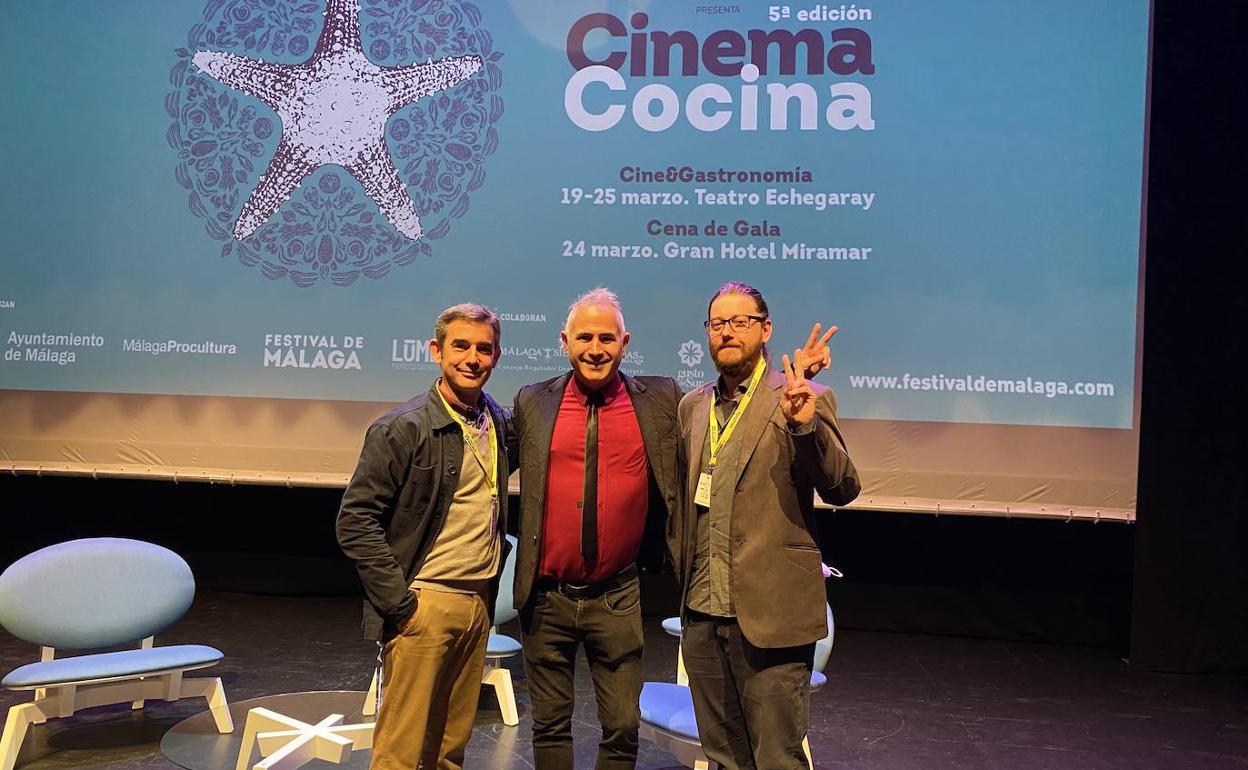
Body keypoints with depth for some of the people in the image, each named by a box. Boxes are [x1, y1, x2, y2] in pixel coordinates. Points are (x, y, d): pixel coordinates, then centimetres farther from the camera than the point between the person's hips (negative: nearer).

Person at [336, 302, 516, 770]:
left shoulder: (501, 425, 8)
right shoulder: (402, 428, -9)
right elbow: (355, 522, -12)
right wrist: (400, 602, -14)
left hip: (479, 604, 6)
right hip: (425, 604, -6)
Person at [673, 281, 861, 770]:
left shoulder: (802, 401, -5)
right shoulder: (692, 406, 11)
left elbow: (841, 489, -12)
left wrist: (805, 424, -26)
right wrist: (682, 569, 13)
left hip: (769, 614, -5)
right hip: (701, 614, 5)